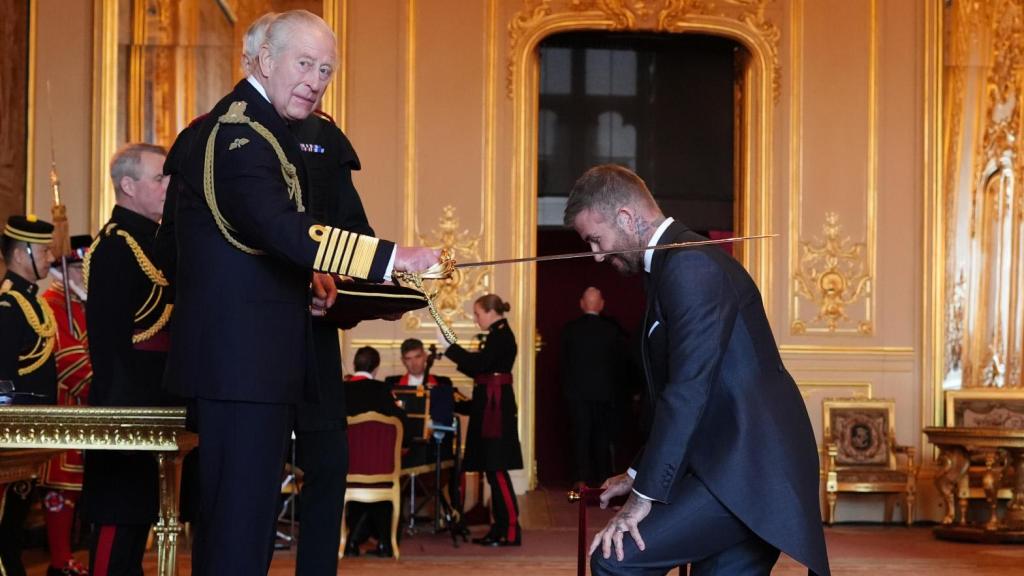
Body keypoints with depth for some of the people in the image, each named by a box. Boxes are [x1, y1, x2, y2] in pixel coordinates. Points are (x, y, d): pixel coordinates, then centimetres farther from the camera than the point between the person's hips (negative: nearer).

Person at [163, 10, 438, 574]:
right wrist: (392, 257, -36)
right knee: (242, 524, -10)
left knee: (231, 512, 15)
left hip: (240, 353, 11)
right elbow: (281, 228, -32)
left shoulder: (254, 125, 18)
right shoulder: (238, 132, -16)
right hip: (244, 354, -11)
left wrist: (307, 279, 7)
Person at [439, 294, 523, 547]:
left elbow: (479, 364, -22)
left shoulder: (501, 336, -12)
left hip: (495, 407, -10)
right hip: (491, 406, 10)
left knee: (496, 469, -10)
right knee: (494, 470, 11)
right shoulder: (498, 335, 17)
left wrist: (450, 347, -17)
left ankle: (511, 530, -10)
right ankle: (501, 527, 16)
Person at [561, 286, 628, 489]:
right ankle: (602, 479, 12)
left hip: (577, 391, 0)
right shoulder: (611, 330, -6)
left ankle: (582, 480, -6)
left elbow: (564, 363, 3)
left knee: (580, 436, 3)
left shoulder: (570, 329, -4)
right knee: (602, 436, 10)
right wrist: (617, 388, 14)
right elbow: (620, 364, 1)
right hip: (604, 392, 0)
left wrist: (566, 389, 13)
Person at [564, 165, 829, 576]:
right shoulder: (677, 263, 19)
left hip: (750, 471, -10)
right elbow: (676, 390, 24)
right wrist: (639, 474, 25)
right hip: (747, 468, 10)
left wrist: (645, 496, -18)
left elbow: (688, 391, -20)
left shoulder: (690, 264, -14)